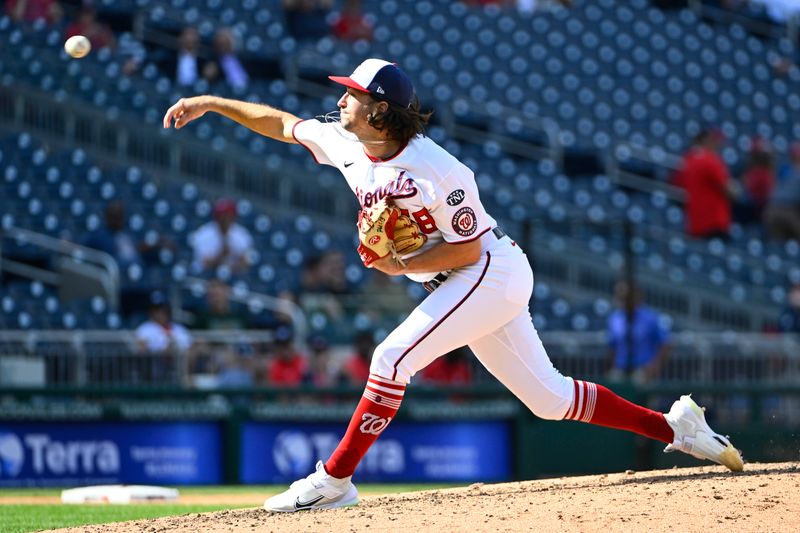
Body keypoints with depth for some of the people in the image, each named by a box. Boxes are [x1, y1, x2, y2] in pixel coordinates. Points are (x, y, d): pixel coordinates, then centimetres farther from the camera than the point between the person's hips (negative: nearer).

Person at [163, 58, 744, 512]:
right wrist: (212, 103, 8)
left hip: (492, 272, -9)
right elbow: (281, 123, 11)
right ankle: (675, 425, 17)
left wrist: (402, 265, -24)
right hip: (468, 286, 9)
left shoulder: (437, 171, -24)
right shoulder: (346, 144, 0)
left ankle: (335, 479, -12)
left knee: (394, 358, -19)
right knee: (547, 396, 9)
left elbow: (466, 248, -19)